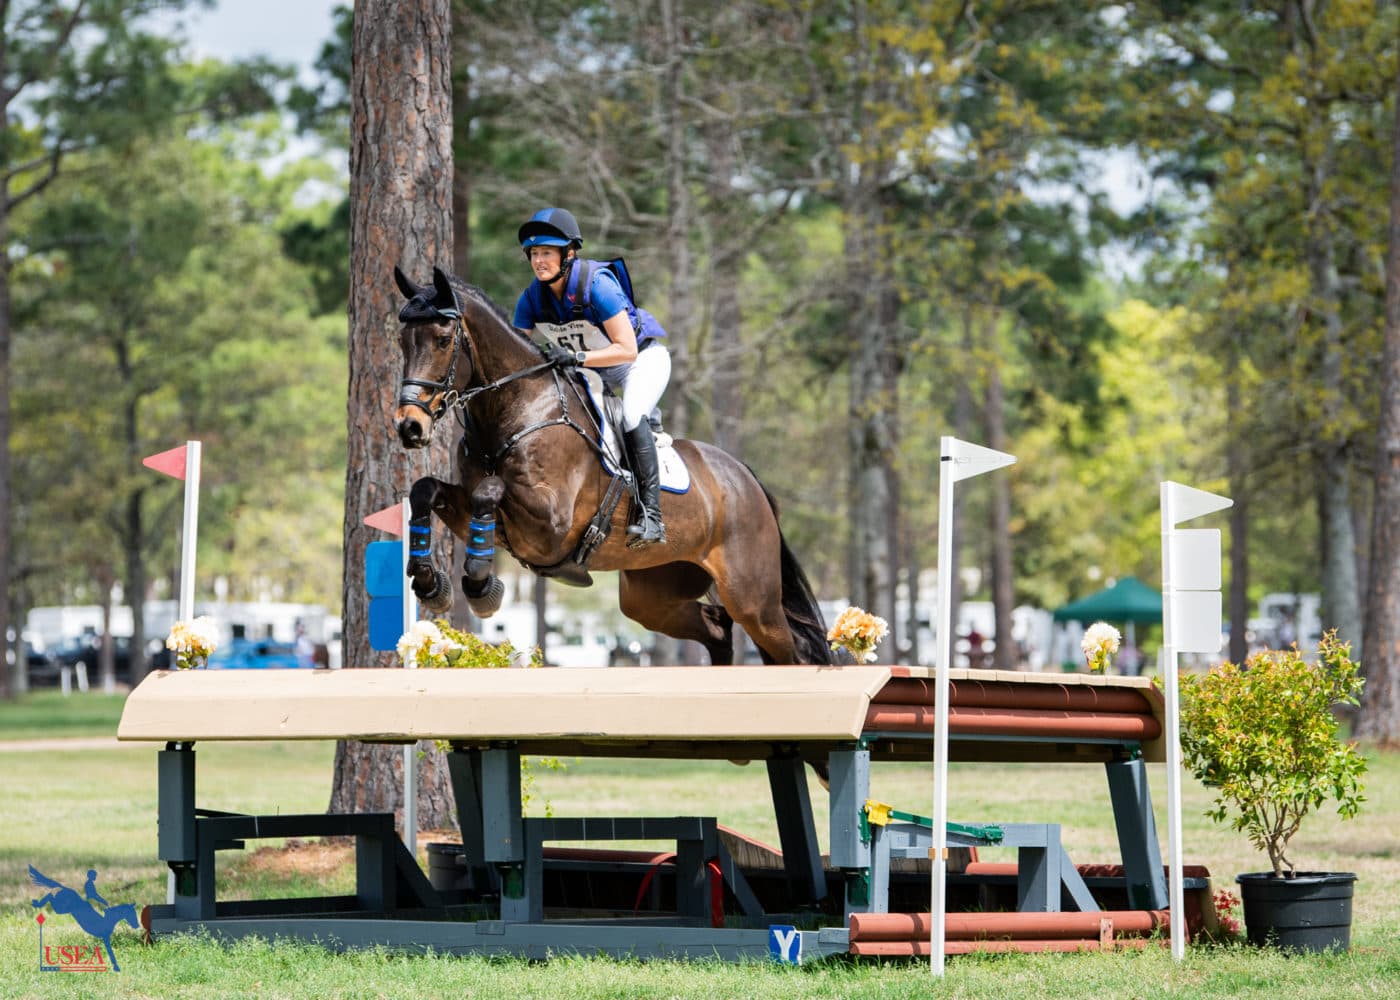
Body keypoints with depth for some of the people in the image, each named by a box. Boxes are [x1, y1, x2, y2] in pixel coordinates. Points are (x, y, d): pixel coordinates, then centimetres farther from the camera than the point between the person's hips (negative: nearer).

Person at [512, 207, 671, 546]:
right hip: (594, 367, 7)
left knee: (631, 416, -33)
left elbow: (626, 350, -32)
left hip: (644, 357, -7)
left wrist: (576, 358, -44)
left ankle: (650, 515, -32)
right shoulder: (533, 296, -13)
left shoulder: (596, 283, -31)